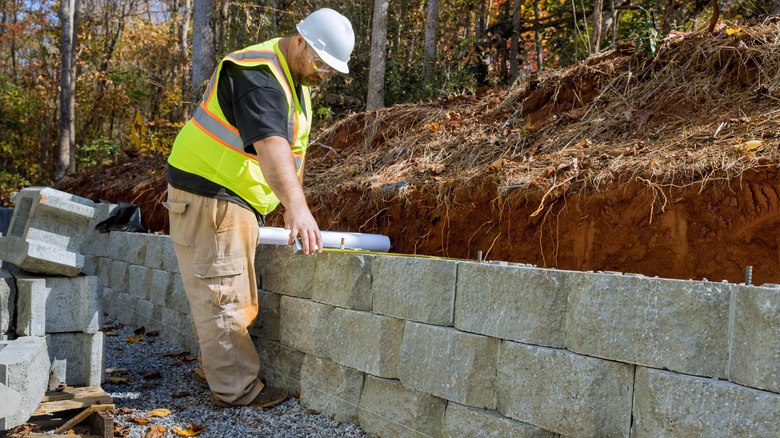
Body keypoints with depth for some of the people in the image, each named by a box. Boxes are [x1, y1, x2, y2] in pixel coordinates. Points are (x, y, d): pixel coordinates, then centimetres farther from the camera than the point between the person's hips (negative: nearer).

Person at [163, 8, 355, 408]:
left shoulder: (295, 82, 12)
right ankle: (235, 389, 3)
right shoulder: (258, 75, -22)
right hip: (208, 194, -10)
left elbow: (291, 151, 18)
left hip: (238, 199, 11)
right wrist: (296, 206, -51)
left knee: (236, 295, 17)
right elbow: (270, 145, -39)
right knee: (222, 294, -6)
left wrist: (296, 209, 15)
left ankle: (213, 367, 30)